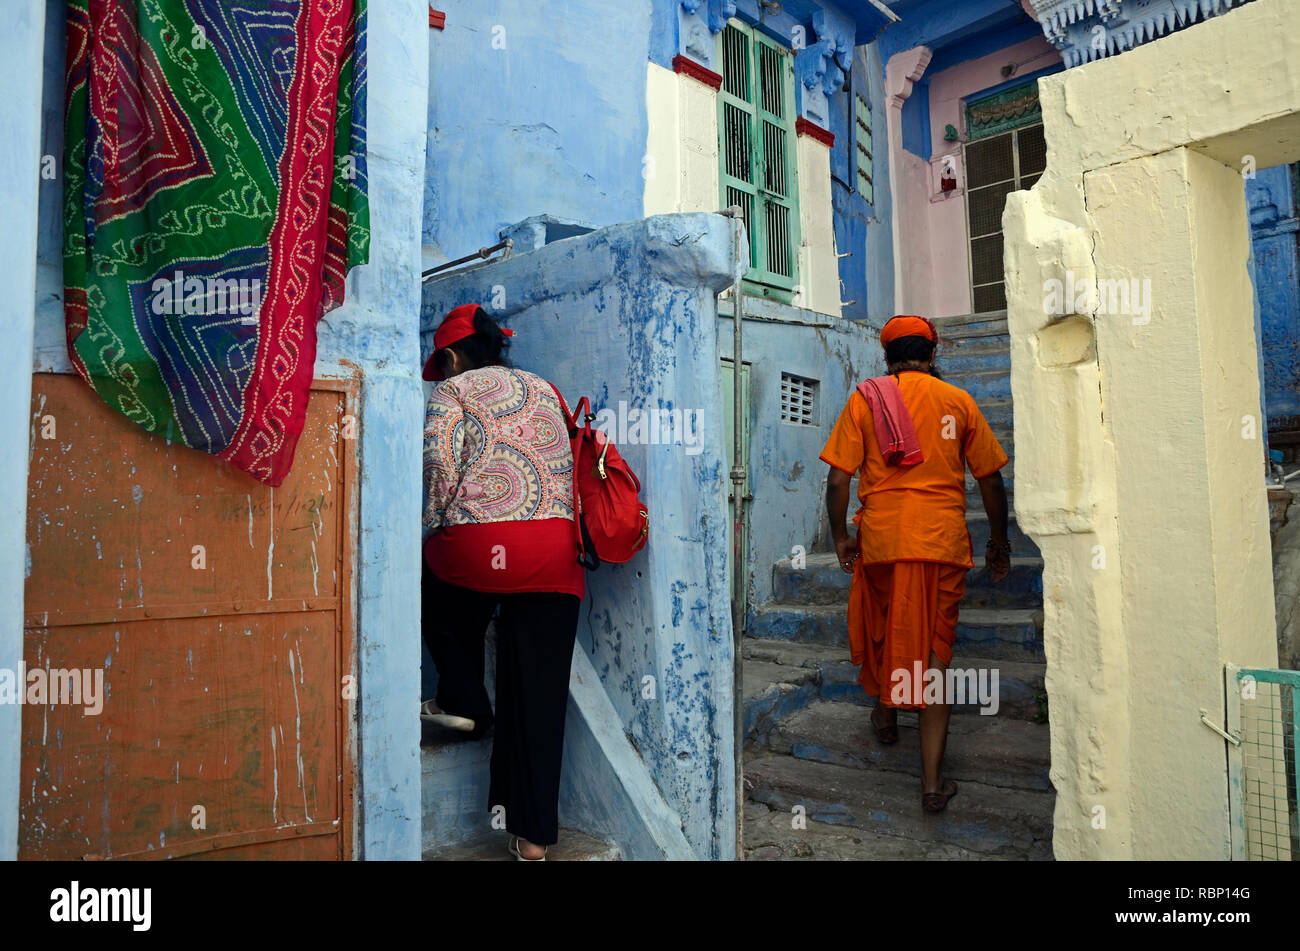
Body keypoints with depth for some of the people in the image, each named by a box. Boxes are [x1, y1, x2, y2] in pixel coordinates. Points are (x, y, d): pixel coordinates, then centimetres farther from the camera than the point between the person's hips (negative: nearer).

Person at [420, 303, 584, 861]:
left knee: (434, 576, 32)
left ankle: (462, 700, 29)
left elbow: (441, 467, -7)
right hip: (557, 549, 5)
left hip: (483, 545, -4)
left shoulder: (452, 391, 8)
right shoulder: (543, 389, 24)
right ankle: (533, 834, 16)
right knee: (539, 691, 9)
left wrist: (429, 531, 7)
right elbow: (562, 465, 19)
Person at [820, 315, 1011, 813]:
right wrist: (999, 541, 18)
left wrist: (840, 537, 7)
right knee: (935, 648, 5)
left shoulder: (864, 398, 3)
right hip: (943, 542, 0)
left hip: (882, 537, 0)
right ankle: (932, 781, 5)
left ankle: (886, 715, 45)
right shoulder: (958, 401, 6)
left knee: (882, 629, 22)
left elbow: (838, 478, -3)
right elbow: (990, 478, 7)